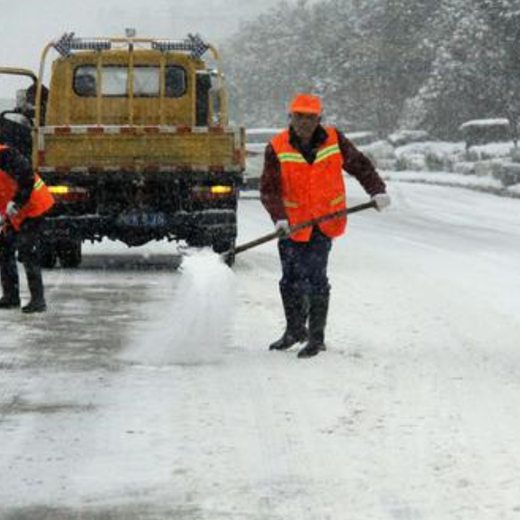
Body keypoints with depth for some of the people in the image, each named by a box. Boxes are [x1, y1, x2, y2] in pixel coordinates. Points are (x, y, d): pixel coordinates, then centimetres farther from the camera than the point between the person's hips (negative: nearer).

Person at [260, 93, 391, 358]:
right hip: (293, 224, 1)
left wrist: (377, 190, -3)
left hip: (324, 221, -1)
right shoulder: (277, 148, -9)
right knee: (290, 279, 10)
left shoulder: (334, 140, -4)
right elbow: (269, 189, -13)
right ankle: (295, 330, 32)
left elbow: (359, 165, 8)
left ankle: (316, 337, -4)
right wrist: (280, 218, -28)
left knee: (315, 276, -12)